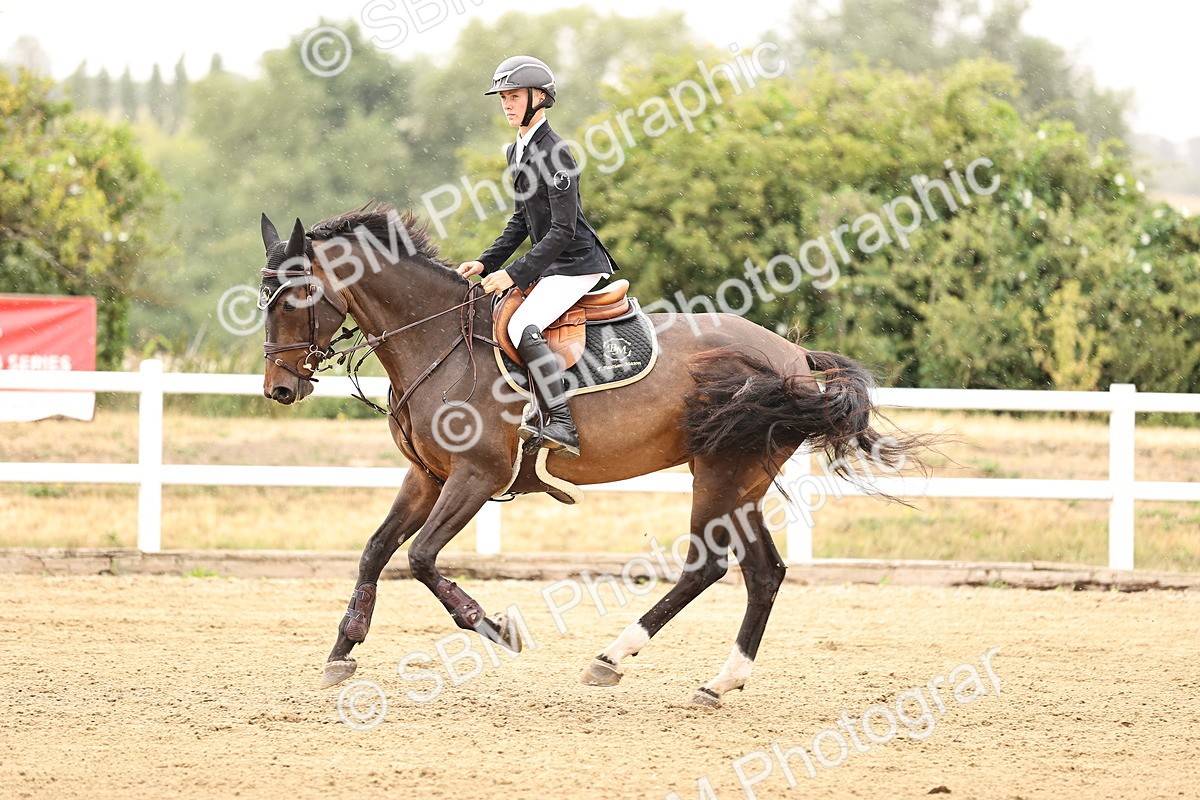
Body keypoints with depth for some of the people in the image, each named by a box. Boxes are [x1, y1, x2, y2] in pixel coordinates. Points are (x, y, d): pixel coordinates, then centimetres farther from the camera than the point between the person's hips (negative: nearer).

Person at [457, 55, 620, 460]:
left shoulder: (554, 153, -18)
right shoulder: (517, 152, 12)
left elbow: (563, 230, -21)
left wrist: (515, 274, -24)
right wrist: (487, 263, 10)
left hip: (577, 264, -11)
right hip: (548, 266, 11)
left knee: (523, 327, -28)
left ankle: (563, 426, -31)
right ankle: (535, 412, 15)